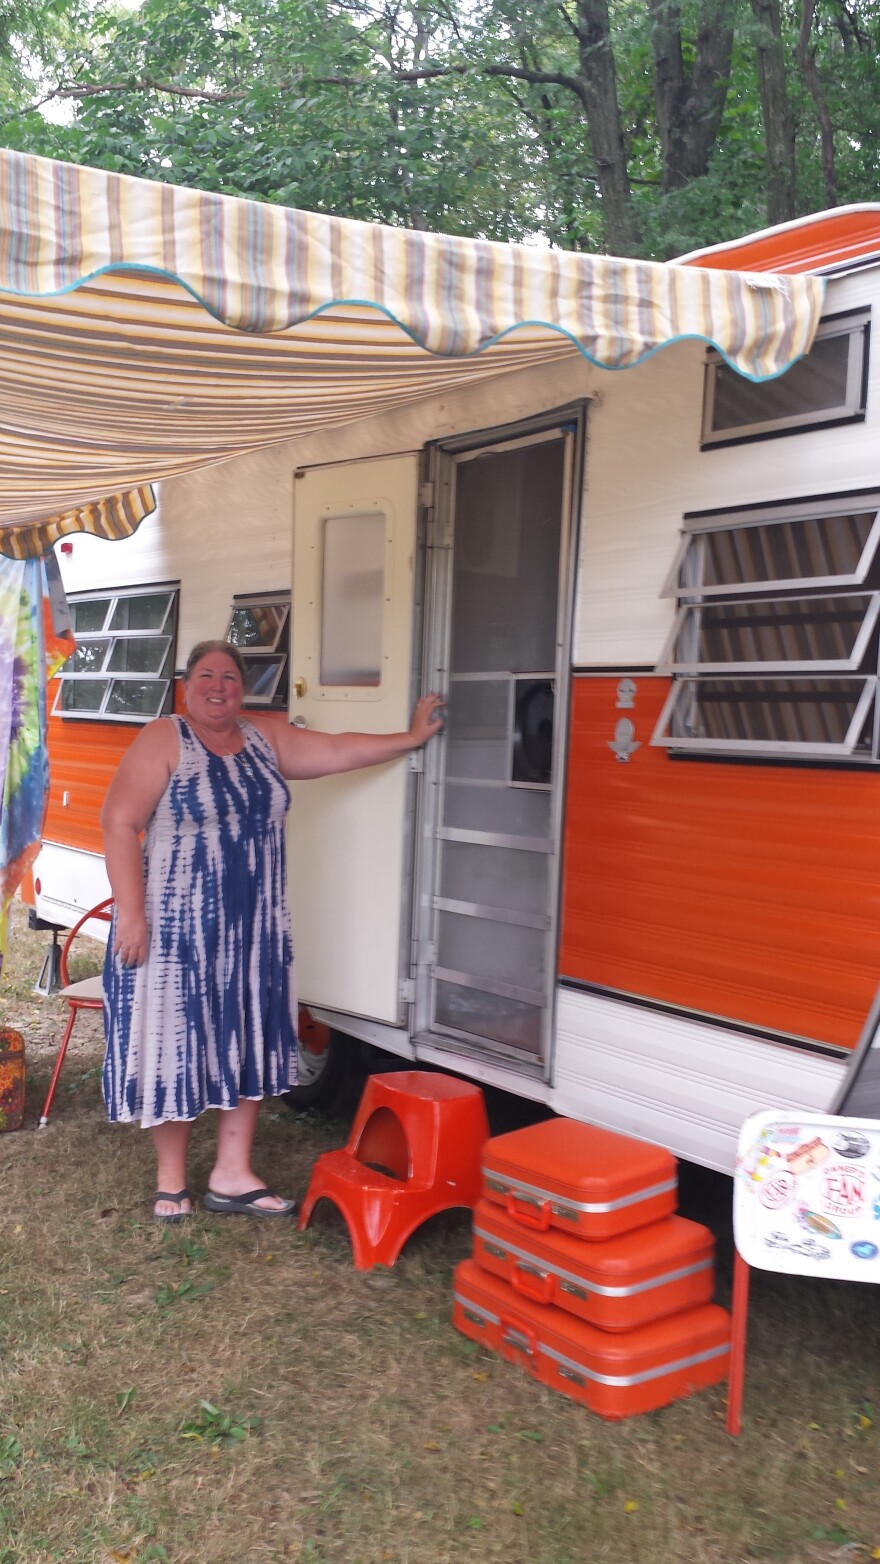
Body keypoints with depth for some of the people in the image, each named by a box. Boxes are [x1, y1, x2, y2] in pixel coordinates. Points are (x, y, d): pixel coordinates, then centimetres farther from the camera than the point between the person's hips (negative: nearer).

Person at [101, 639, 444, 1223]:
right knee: (175, 1043, 5)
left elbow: (337, 750, 11)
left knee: (247, 1044, 9)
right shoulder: (163, 741, -8)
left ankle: (232, 1176, 22)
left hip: (253, 929, 5)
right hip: (177, 927, -5)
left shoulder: (266, 736, 8)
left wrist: (412, 737, 9)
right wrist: (130, 913, -19)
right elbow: (120, 824, -13)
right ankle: (171, 1180, 22)